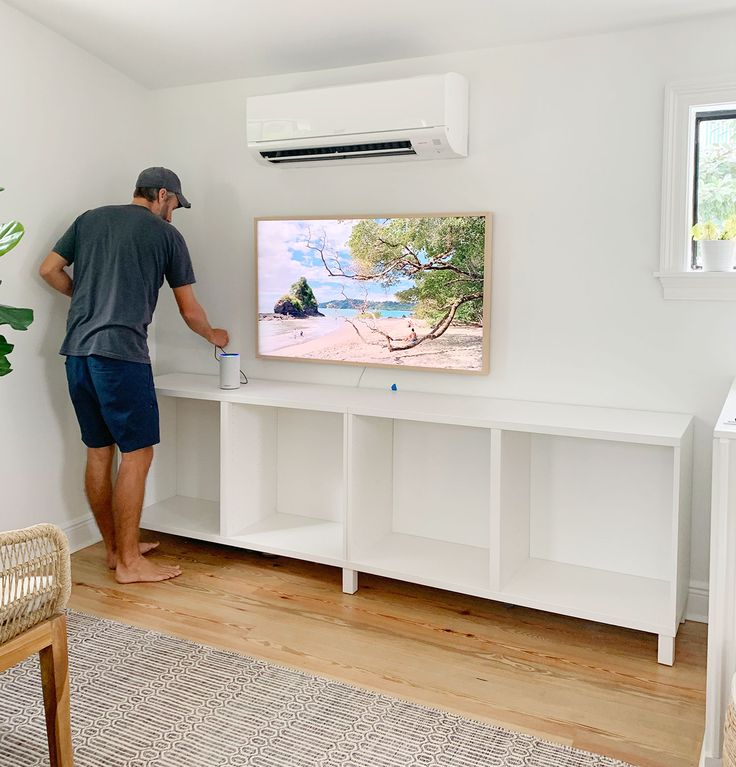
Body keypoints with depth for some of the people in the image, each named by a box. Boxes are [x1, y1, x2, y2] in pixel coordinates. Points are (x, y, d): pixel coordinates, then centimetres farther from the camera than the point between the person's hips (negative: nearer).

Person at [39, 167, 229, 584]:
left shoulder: (89, 219, 17)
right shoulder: (166, 234, 4)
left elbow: (49, 270, 15)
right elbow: (190, 310, 8)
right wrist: (214, 334, 27)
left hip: (77, 350, 7)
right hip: (121, 352, -7)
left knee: (99, 452, 13)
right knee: (137, 454, 0)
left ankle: (115, 547, 24)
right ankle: (129, 562, 4)